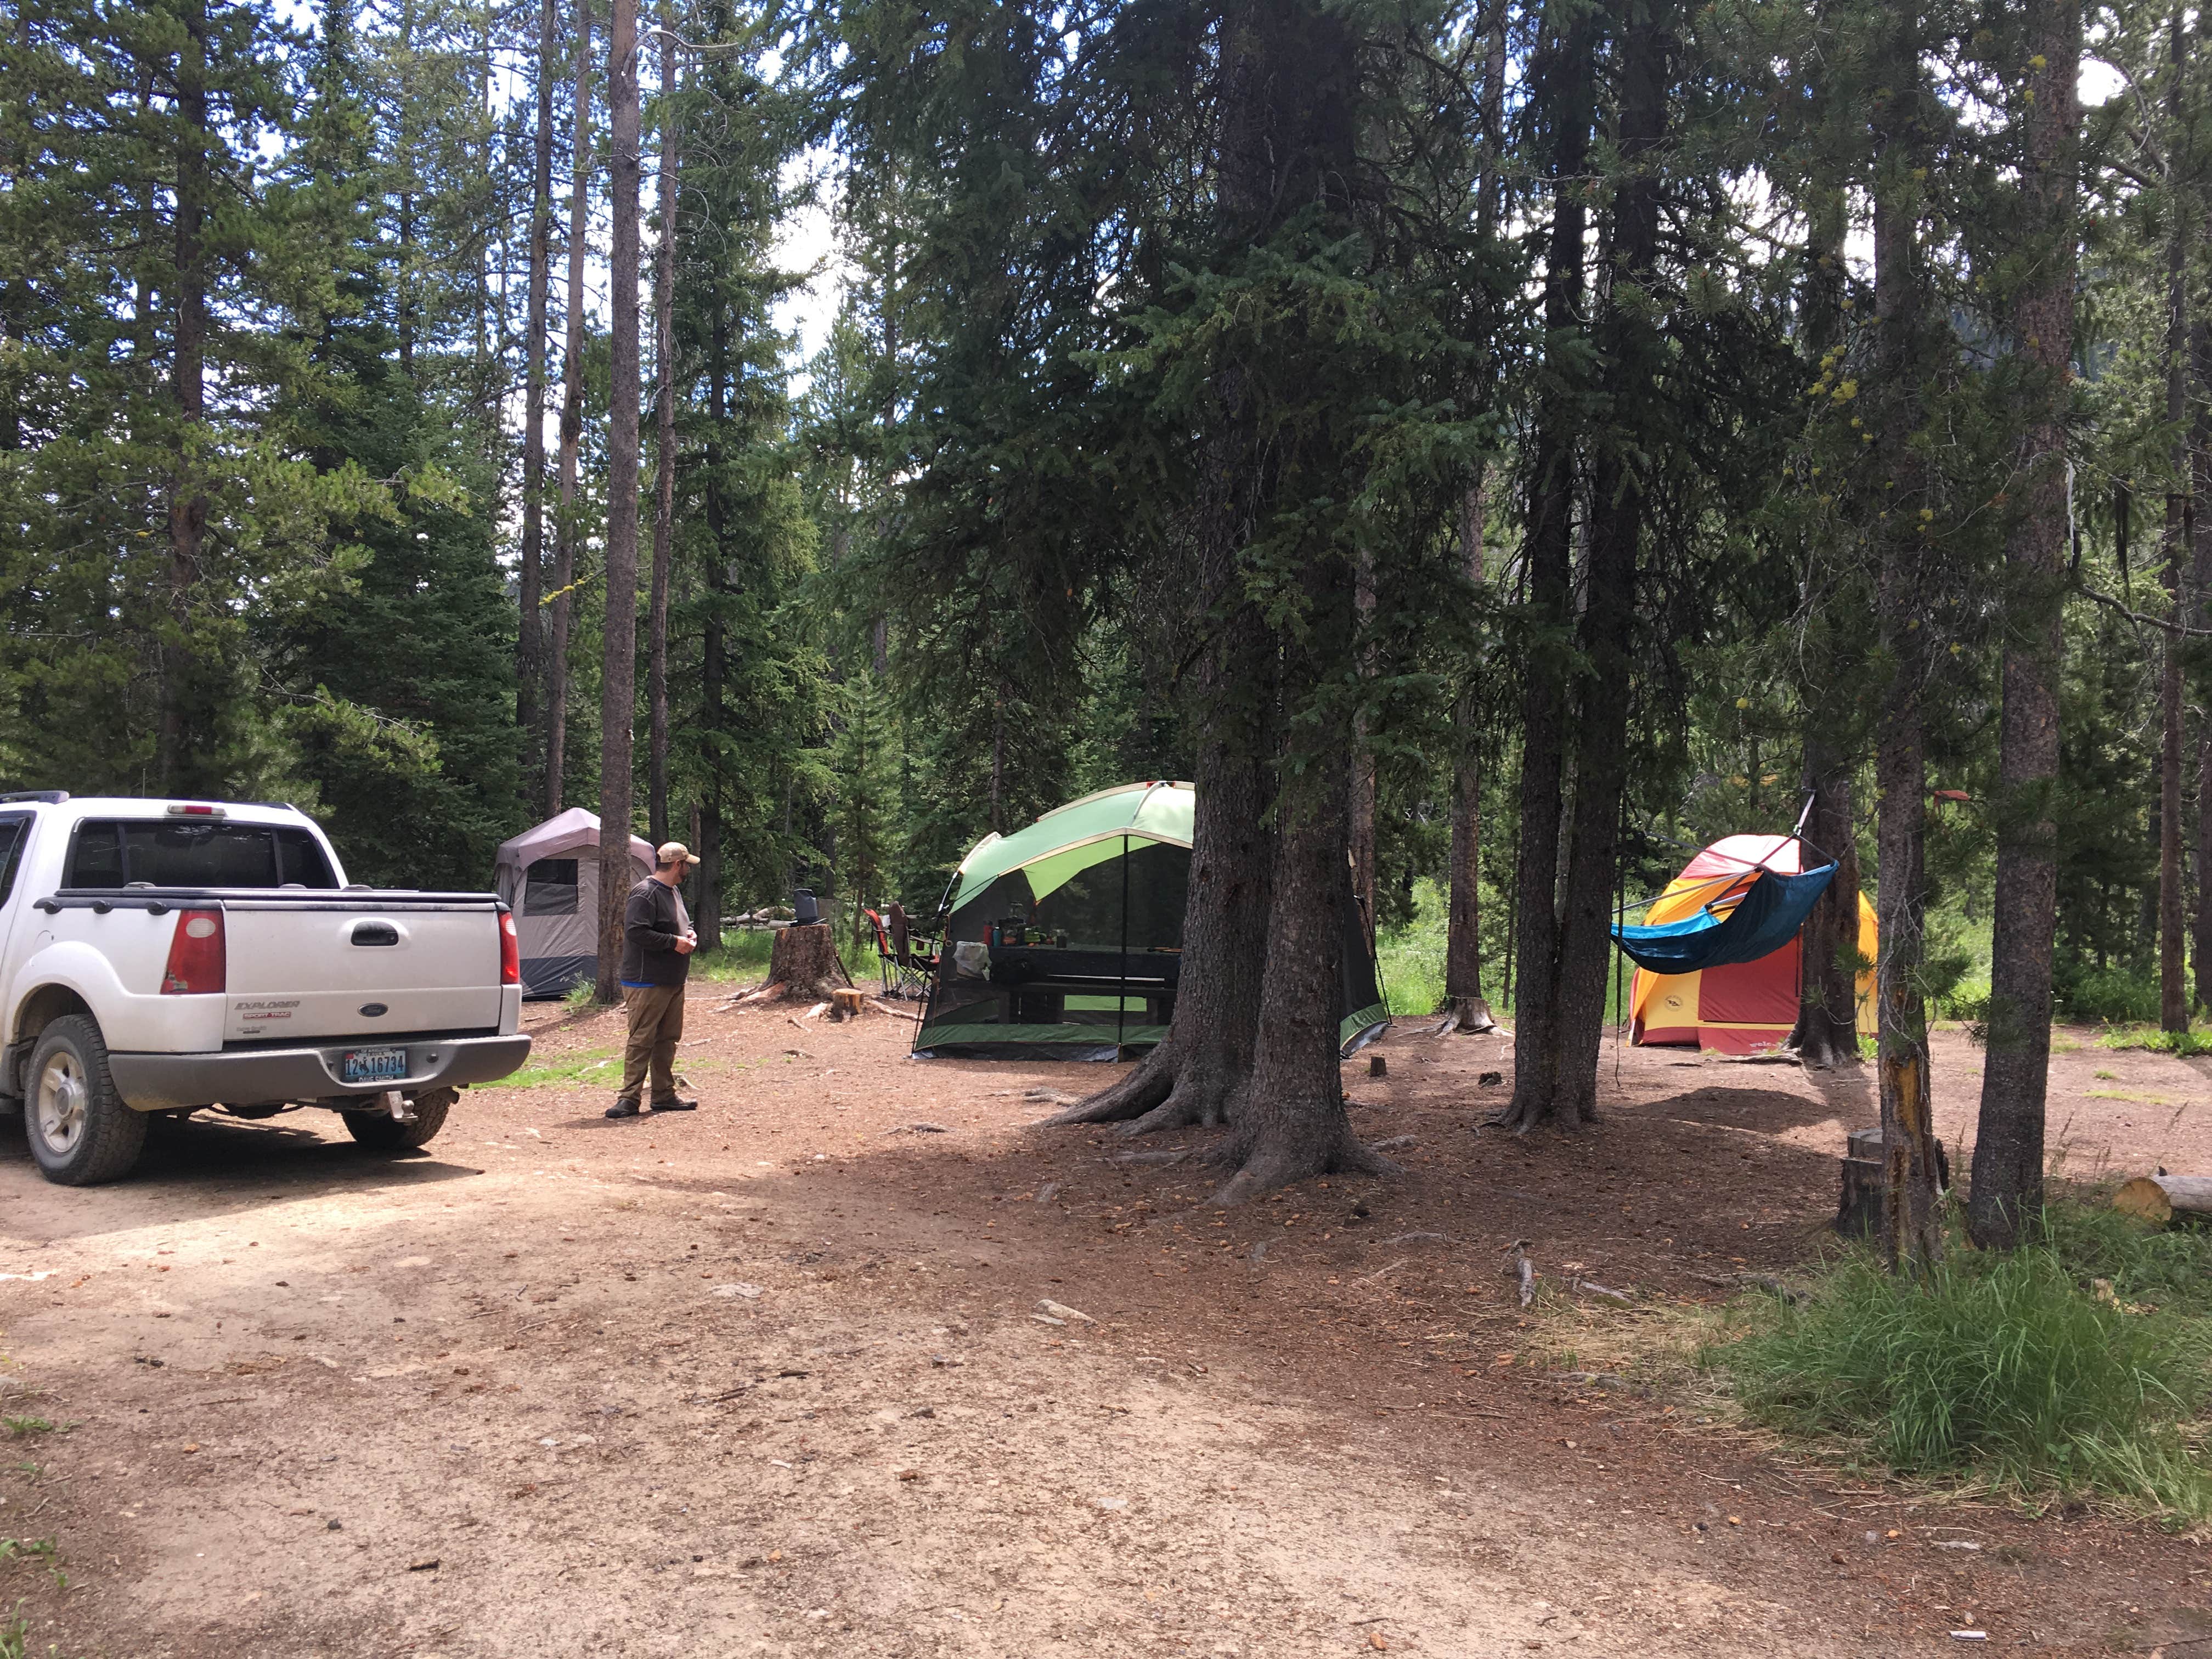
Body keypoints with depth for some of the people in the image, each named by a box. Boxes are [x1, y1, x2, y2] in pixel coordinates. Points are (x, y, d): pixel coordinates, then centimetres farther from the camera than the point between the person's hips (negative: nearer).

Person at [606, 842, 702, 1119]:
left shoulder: (674, 893, 17)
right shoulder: (645, 893, -15)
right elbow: (635, 932, -25)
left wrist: (689, 934, 9)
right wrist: (674, 942, -21)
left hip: (673, 982, 10)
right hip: (647, 983, -10)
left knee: (668, 1039, 13)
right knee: (642, 1040, -8)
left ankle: (664, 1095, 21)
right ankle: (629, 1098, -4)